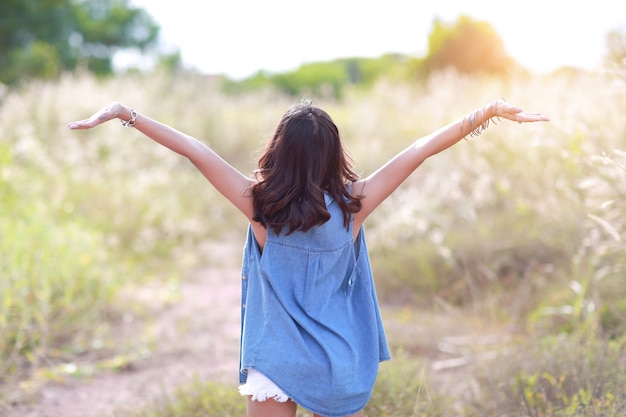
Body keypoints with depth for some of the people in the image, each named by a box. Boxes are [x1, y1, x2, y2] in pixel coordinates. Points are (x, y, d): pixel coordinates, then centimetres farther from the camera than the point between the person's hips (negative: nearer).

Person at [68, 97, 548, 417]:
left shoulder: (260, 206, -13)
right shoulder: (352, 206, -10)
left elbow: (195, 150, -9)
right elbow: (421, 150, -6)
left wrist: (124, 113, -3)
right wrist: (495, 111, -1)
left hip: (277, 364, -1)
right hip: (342, 368, 1)